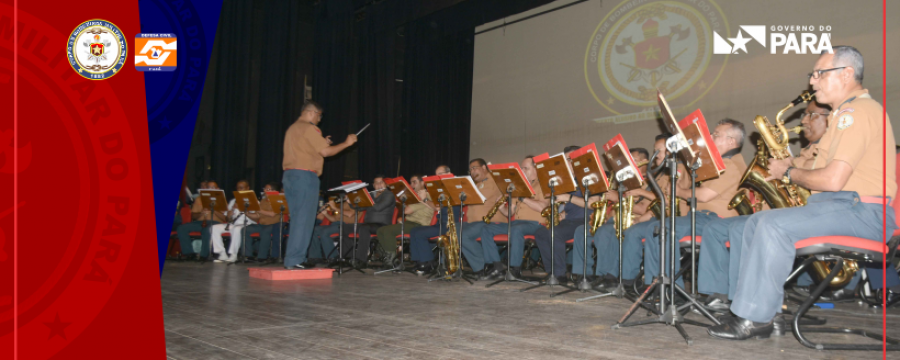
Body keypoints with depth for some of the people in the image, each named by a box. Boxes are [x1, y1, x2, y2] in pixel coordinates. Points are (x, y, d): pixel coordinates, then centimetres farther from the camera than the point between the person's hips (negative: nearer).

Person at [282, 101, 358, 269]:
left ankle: (293, 259, 13)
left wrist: (322, 144, 20)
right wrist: (346, 143, -2)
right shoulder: (309, 129, -8)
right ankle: (294, 260, -10)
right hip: (305, 176, -9)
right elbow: (326, 152, -13)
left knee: (298, 219, 13)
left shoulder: (292, 129, 21)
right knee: (304, 219, -7)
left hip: (289, 176, 9)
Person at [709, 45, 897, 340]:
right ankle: (759, 312, -1)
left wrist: (788, 173, -7)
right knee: (757, 223, 4)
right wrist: (793, 165, 8)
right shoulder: (847, 112, 22)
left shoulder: (857, 111, -13)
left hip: (860, 211, -11)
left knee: (774, 225, -28)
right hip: (841, 207, 11)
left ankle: (754, 318, -22)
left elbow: (833, 180, -23)